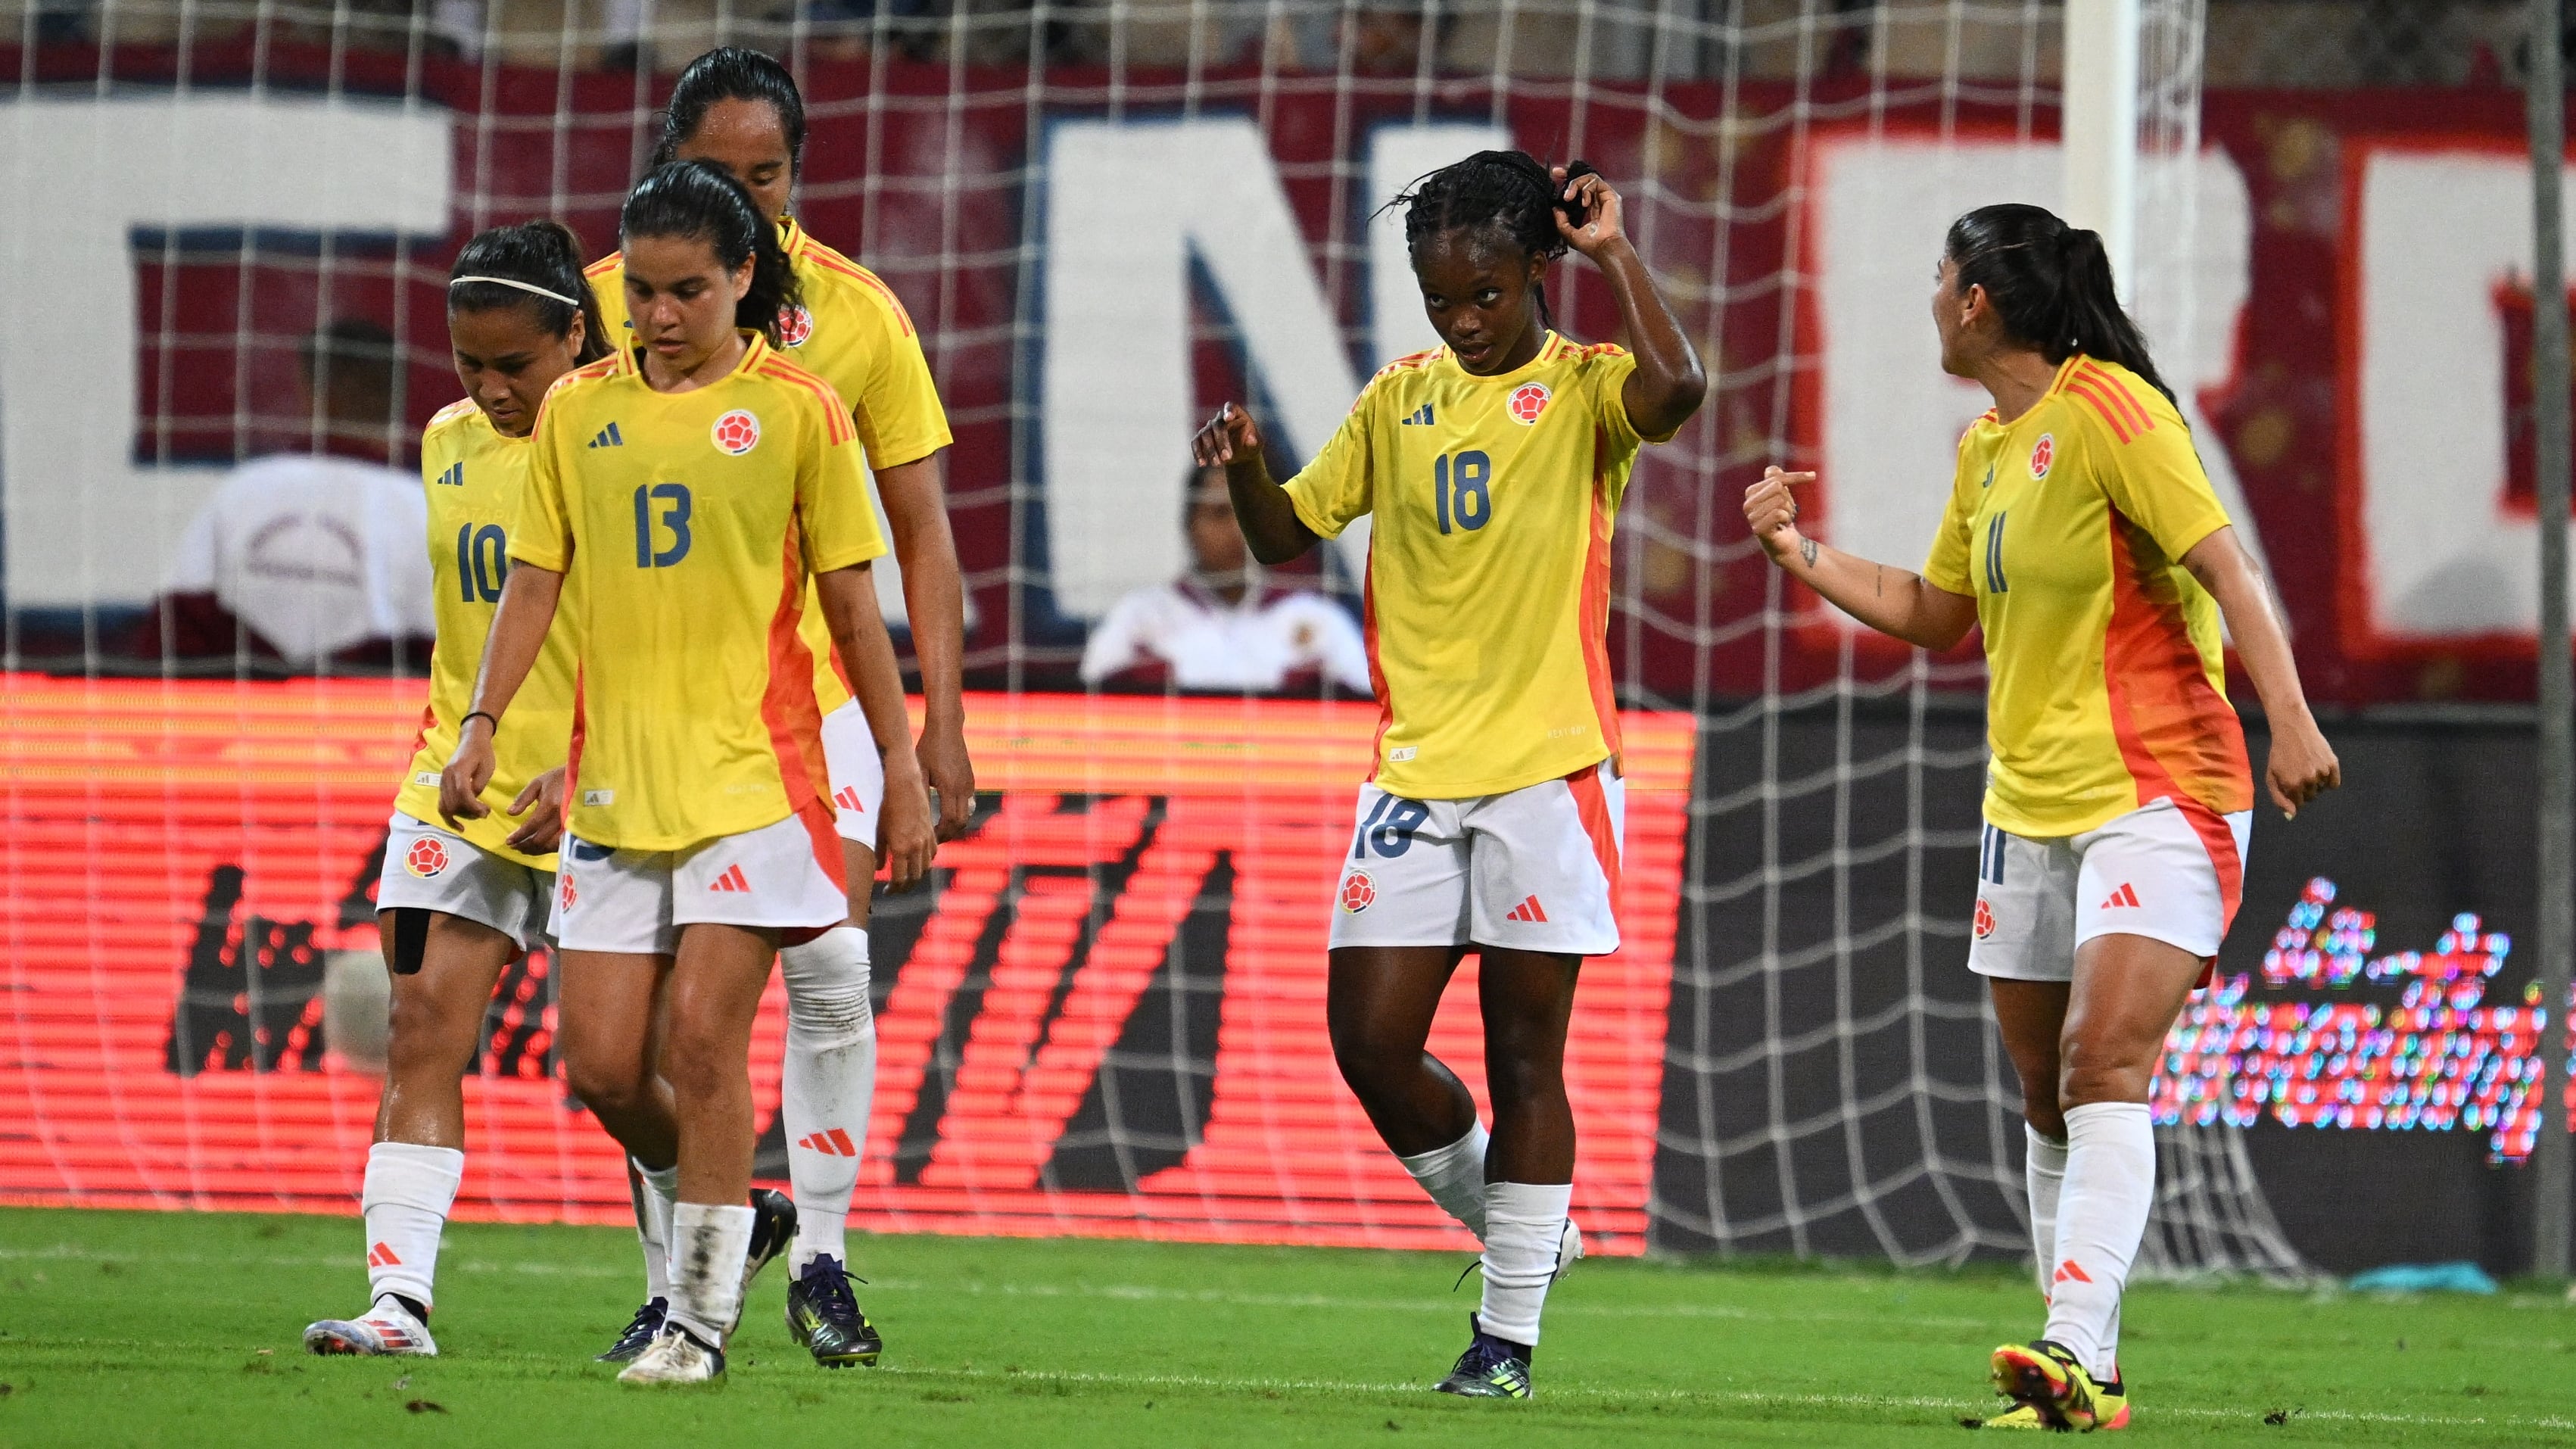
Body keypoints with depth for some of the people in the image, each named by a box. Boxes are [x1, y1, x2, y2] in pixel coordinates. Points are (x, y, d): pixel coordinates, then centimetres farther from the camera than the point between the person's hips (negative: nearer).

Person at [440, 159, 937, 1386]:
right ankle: (716, 1213, 27)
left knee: (701, 1037, -11)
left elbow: (852, 600, 3)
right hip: (616, 776, 4)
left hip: (750, 774, -4)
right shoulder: (579, 409, 8)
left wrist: (902, 765, 3)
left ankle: (700, 1316, -2)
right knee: (601, 1065, 1)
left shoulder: (795, 409, -1)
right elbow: (536, 579, 10)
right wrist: (483, 724, -2)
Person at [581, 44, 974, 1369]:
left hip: (815, 684, 0)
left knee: (829, 966, -11)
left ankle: (821, 1261, 2)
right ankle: (675, 1285, 6)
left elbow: (919, 530, 6)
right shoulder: (608, 302, 1)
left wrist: (941, 725, 1)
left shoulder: (854, 310, 1)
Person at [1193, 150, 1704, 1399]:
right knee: (1369, 1039, -1)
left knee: (1523, 1050, -1)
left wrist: (1613, 255, -20)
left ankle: (1510, 1333, 7)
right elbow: (1290, 534, 17)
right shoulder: (1400, 398, 12)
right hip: (1416, 771, 5)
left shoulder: (1582, 390, -3)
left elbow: (1674, 389, -26)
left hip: (1546, 768, -5)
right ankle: (1516, 1228, 23)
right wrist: (1247, 470, -4)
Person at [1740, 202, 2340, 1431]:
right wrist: (1804, 556, 16)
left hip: (2158, 791, -9)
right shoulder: (1987, 449, 14)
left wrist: (2288, 718, -26)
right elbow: (1934, 615, 27)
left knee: (2102, 1067, -21)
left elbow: (2223, 565, -17)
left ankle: (2079, 1355, -30)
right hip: (2029, 808, 9)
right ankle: (2082, 1377, 16)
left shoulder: (2105, 411, -12)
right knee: (2049, 1100, 8)